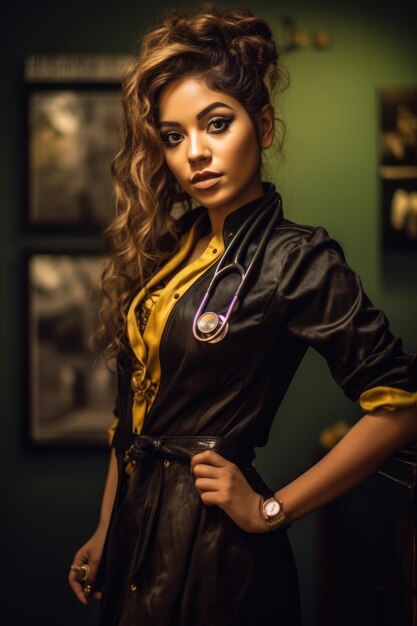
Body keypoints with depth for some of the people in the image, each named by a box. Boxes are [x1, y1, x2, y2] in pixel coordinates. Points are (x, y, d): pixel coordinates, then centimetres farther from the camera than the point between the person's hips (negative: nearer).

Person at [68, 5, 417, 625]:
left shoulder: (297, 259, -15)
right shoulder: (166, 246, 5)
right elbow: (131, 408, 11)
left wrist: (270, 509, -12)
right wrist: (105, 533, 12)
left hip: (212, 546, -6)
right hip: (135, 524, 6)